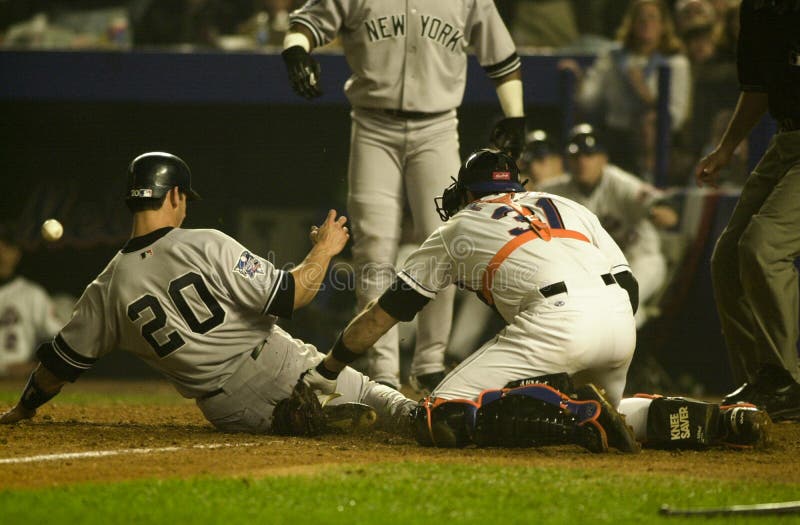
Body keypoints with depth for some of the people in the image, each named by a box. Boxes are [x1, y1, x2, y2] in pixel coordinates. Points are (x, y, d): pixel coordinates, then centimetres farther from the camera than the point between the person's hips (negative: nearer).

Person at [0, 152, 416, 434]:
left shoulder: (107, 288, 1)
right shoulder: (207, 246, -11)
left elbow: (61, 361, 10)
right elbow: (289, 297, -13)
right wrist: (324, 250, 3)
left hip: (230, 415, 3)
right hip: (284, 375, -3)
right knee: (370, 391, 10)